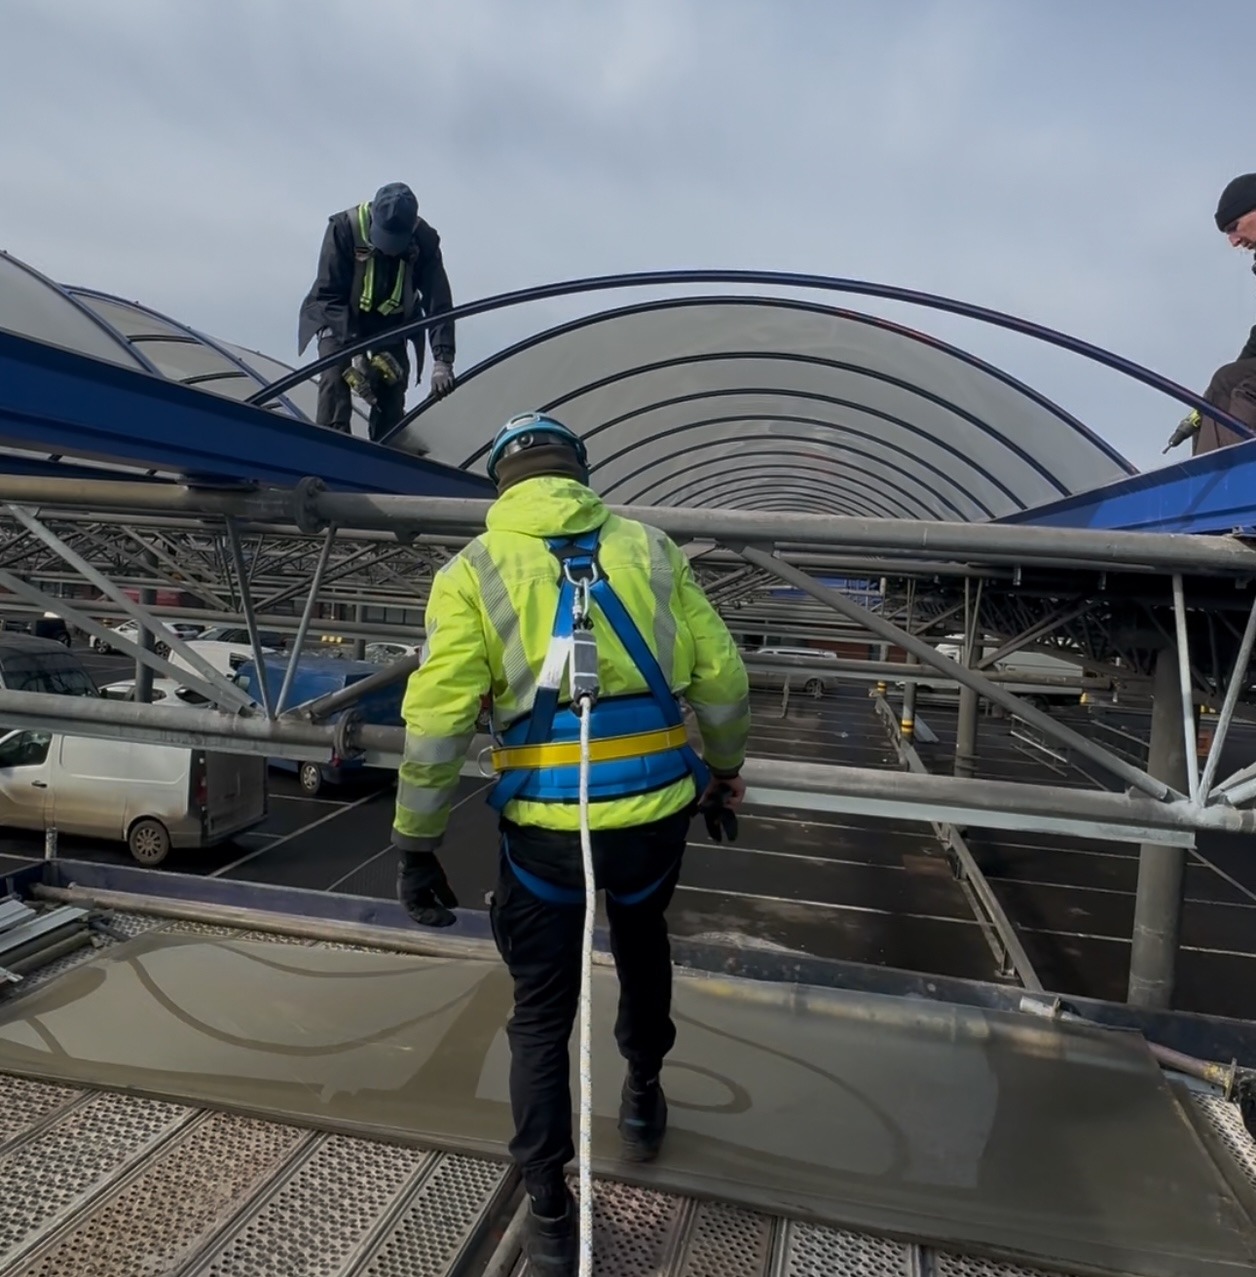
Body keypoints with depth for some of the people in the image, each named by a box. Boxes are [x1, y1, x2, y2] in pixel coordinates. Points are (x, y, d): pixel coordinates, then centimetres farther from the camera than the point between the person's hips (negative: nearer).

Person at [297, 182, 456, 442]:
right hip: (339, 317, -2)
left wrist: (443, 362, -32)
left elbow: (438, 304, -21)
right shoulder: (344, 227, -27)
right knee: (335, 379, -22)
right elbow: (330, 296, -24)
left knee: (393, 391, -4)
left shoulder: (424, 240, -20)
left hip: (390, 322, 3)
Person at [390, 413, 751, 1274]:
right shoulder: (650, 550, 2)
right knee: (643, 941, 33)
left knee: (542, 1017, 17)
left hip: (546, 831, -2)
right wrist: (724, 772, 18)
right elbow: (722, 680, 3)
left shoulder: (474, 572, -4)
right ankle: (644, 1096, 52)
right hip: (657, 814, 3)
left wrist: (417, 847, -2)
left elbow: (437, 723, -11)